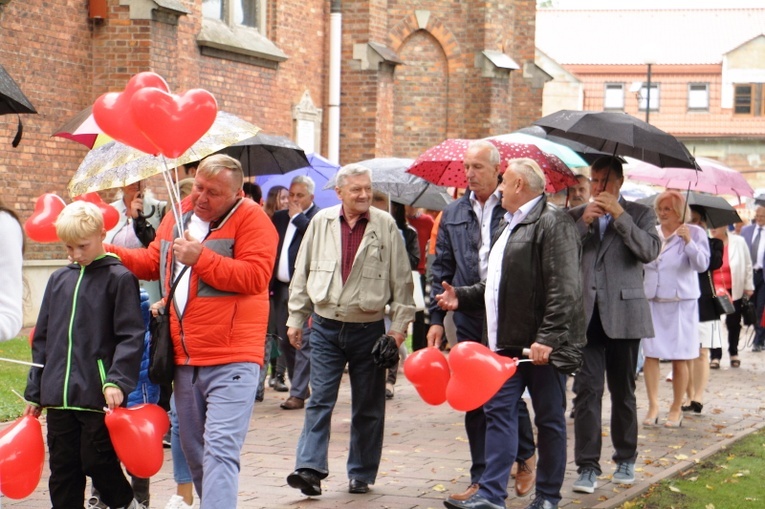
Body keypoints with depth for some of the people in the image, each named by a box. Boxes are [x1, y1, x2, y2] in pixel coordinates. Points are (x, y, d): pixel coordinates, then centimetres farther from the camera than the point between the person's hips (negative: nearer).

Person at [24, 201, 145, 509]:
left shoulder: (119, 278, -4)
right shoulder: (59, 280, 13)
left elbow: (130, 336, -9)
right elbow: (42, 338, 18)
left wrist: (118, 380, -20)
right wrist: (35, 391, 17)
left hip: (98, 395, -5)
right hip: (58, 396, 6)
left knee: (97, 461, -3)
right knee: (63, 470, 8)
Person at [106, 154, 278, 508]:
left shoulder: (250, 218, -7)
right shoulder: (177, 216, 13)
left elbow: (256, 276, -18)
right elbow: (151, 263, 24)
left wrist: (201, 258, -19)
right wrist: (107, 253, 10)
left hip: (231, 362, -7)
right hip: (184, 360, 7)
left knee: (220, 450, -15)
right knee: (194, 451, 17)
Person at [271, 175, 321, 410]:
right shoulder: (279, 217, 15)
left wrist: (298, 216, -13)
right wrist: (268, 284, 8)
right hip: (281, 288, 7)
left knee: (303, 340, -7)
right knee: (285, 340, 12)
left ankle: (298, 393, -6)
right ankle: (300, 386, 24)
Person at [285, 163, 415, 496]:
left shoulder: (386, 226, -2)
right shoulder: (321, 223, 2)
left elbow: (402, 279, 1)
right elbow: (302, 272, 9)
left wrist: (400, 324, -3)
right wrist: (295, 318, 8)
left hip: (368, 328, 0)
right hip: (326, 328, 1)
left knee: (368, 407, 7)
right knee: (319, 400, -5)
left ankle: (361, 474, 16)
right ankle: (310, 468, -8)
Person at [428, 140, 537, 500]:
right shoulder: (454, 215, 12)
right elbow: (442, 270, 14)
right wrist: (436, 317, 7)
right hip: (469, 318, 4)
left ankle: (526, 457, 25)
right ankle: (482, 479, 12)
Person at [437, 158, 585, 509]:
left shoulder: (552, 223, -11)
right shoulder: (510, 226, 19)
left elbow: (565, 289, -20)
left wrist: (548, 337, -25)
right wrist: (462, 297, 18)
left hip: (542, 344, -9)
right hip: (509, 342, 9)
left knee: (549, 419, 3)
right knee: (499, 412, 3)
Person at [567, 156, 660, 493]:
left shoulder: (639, 214, 6)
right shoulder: (575, 216, 11)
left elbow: (650, 251, -11)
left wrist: (619, 216, -16)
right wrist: (584, 222, -11)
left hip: (622, 315, -1)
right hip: (586, 314, 1)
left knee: (623, 391, 10)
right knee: (587, 390, -5)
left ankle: (625, 459, 23)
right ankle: (587, 466, -4)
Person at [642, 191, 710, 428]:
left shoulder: (694, 233, -1)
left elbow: (702, 264, -12)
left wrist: (689, 242, -25)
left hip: (681, 302, -3)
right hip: (652, 301, 3)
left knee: (679, 358, 0)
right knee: (650, 354, -3)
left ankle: (676, 409, 9)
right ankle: (653, 406, 1)